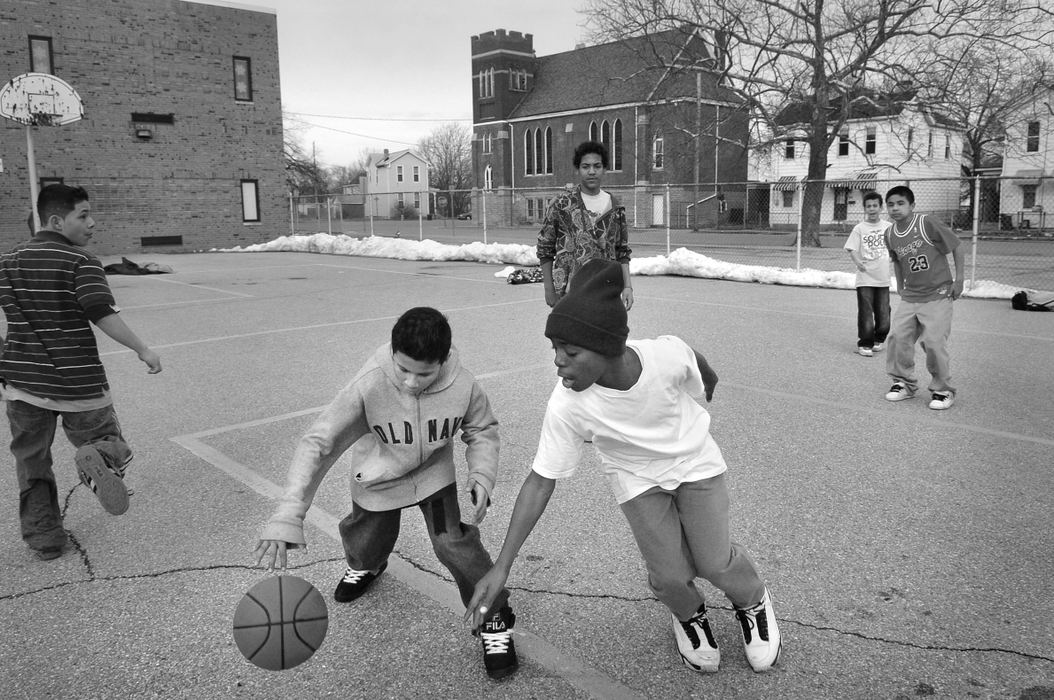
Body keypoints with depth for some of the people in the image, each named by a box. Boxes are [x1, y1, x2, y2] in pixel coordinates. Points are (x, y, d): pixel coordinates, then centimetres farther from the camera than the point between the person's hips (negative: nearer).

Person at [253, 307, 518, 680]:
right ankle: (365, 565, 58)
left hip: (433, 474, 0)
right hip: (378, 478, 1)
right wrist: (287, 517, -45)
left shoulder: (463, 386, -31)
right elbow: (317, 443, -36)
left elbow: (482, 429, -9)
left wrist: (482, 475, -28)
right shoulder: (368, 386, -38)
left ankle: (494, 618, 10)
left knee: (454, 542, -14)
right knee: (366, 542, 17)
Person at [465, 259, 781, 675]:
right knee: (669, 575, -7)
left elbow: (704, 380, -9)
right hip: (637, 477, 0)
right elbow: (540, 482, -24)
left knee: (715, 563, -3)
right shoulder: (565, 406, -34)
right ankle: (690, 617, 30)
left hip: (694, 459, 0)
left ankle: (752, 602, 33)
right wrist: (502, 566, -25)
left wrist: (705, 391, 15)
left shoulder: (668, 355, -35)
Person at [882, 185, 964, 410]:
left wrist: (958, 279, -7)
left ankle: (943, 391, 6)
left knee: (934, 342, -12)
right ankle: (904, 383, 15)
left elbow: (956, 247, -6)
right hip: (910, 297, 5)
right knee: (897, 336, -5)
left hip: (938, 295, -5)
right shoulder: (890, 234, 2)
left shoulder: (927, 224, -15)